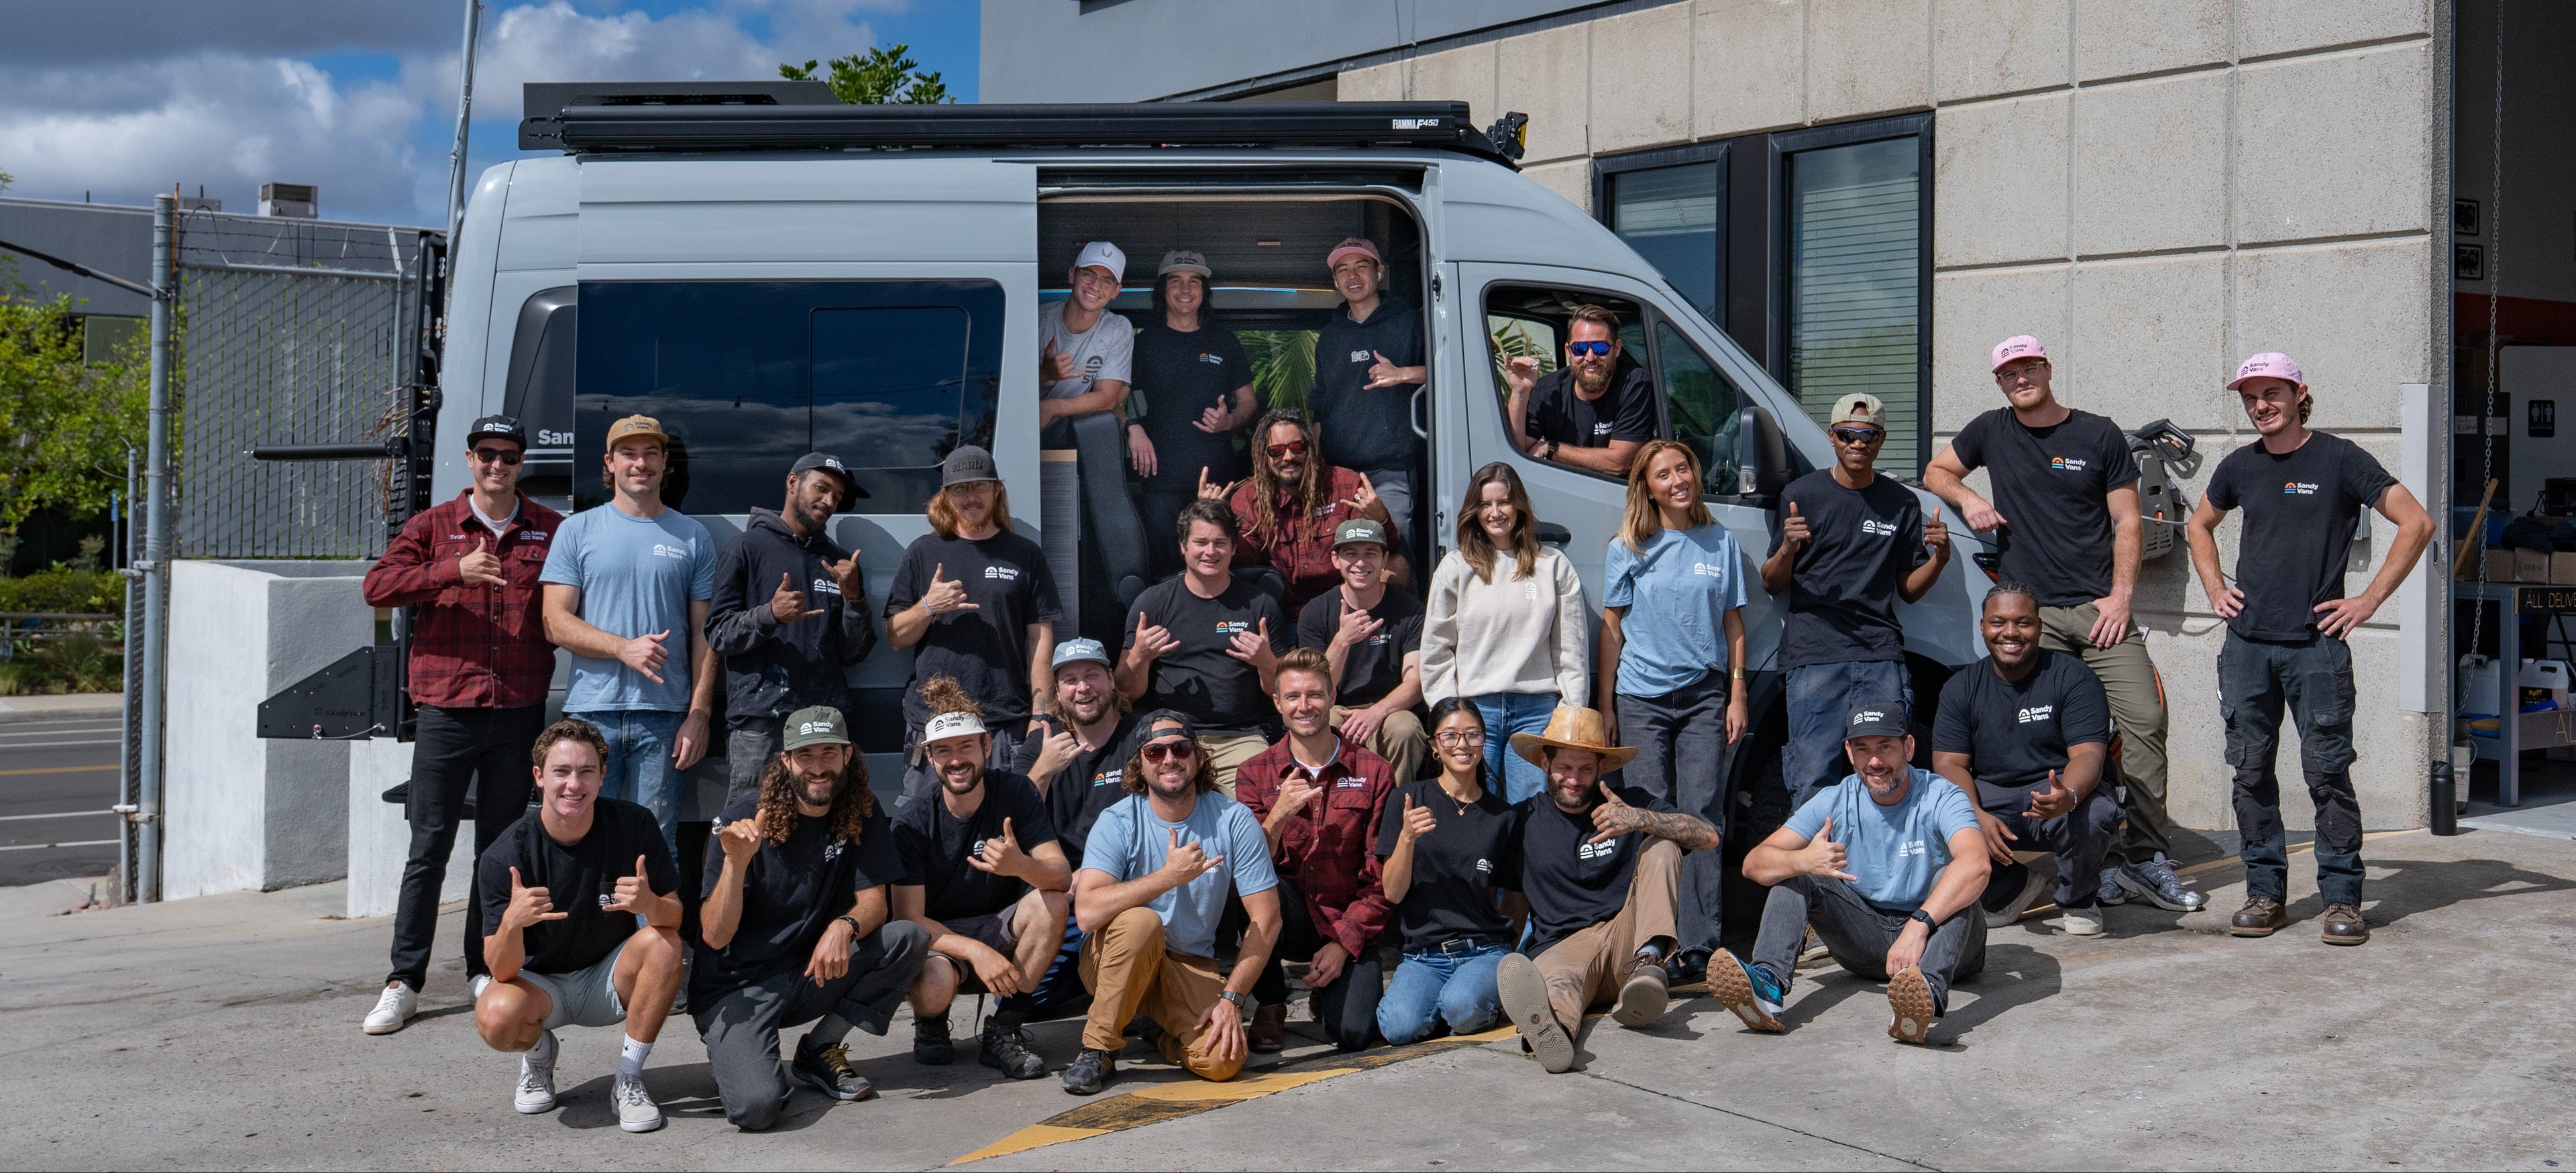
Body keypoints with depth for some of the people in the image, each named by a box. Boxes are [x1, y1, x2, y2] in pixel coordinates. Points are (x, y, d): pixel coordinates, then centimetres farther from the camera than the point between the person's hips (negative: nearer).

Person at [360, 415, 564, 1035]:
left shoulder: (551, 530, 9)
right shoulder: (434, 526, 6)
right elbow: (377, 586, -5)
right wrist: (455, 572, -17)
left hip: (520, 712, 1)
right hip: (447, 711, -1)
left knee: (501, 847, 8)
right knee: (429, 849, 0)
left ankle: (485, 971, 19)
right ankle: (404, 981, 5)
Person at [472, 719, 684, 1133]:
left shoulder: (634, 825, -17)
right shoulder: (504, 856, -20)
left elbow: (676, 919, -15)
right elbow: (502, 971, -22)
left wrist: (650, 904, -40)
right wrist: (512, 922, -45)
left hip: (610, 980, 1)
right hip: (540, 982, -1)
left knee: (662, 943, -29)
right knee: (496, 1017, -33)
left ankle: (629, 1079, -11)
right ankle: (538, 1053, 6)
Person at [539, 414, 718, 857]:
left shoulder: (693, 537, 10)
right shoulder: (578, 530, 8)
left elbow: (704, 634, 8)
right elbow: (556, 623, 2)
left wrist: (698, 715, -2)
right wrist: (624, 647, -13)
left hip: (664, 717, 0)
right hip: (591, 711, 0)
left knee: (657, 847, 2)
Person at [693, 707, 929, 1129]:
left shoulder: (861, 816, -1)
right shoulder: (743, 820, -14)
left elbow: (873, 901, -6)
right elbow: (715, 936, -16)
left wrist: (844, 926, -30)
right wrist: (735, 862, -34)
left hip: (812, 975, 5)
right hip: (736, 988, -4)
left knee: (909, 939, -20)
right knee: (756, 1107, -29)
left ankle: (821, 1048, -1)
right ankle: (731, 1055, 9)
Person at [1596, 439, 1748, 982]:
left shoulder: (1721, 543, 8)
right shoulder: (1627, 549, 5)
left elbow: (1733, 623, 11)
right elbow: (1612, 629, 7)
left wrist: (1738, 694, 4)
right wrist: (1605, 703, 3)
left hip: (1705, 696, 1)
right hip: (1642, 699, 0)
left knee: (1702, 816, -5)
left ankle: (1699, 947, -5)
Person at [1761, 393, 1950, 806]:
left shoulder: (1902, 503, 15)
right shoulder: (1802, 494, 7)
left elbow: (1909, 589, 18)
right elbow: (1773, 586, 8)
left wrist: (1939, 558, -1)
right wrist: (1787, 550, -12)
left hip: (1882, 655, 2)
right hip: (1815, 655, -2)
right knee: (1814, 784, -10)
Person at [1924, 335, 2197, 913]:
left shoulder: (2100, 436, 7)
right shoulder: (1992, 432, 11)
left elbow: (2127, 521, 7)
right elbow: (1935, 471, 24)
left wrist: (2121, 595, -5)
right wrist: (1967, 498, 2)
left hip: (2100, 608, 0)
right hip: (2032, 612, 0)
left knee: (2145, 718, -10)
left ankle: (2147, 859, -1)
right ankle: (2099, 864, 1)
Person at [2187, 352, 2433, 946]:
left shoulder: (2339, 458, -2)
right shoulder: (2239, 467, 11)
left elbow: (2417, 523, -4)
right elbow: (2200, 525, 30)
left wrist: (2369, 600, -6)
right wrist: (2215, 589, 15)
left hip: (2316, 644, -4)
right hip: (2246, 642, 4)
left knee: (2327, 771, -5)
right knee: (2251, 770, 5)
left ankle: (2342, 899, 4)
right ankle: (2265, 893, 14)